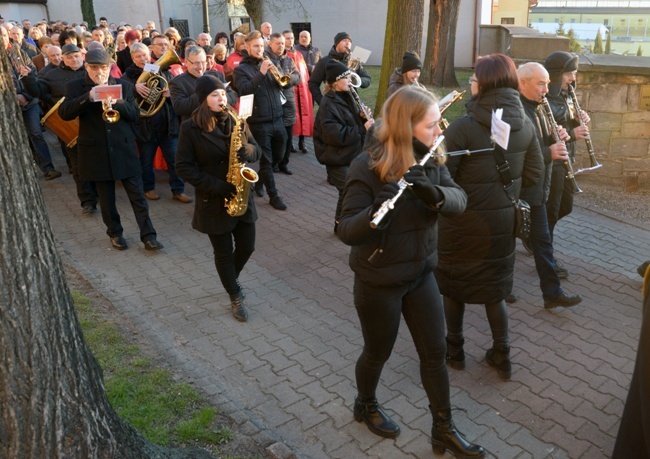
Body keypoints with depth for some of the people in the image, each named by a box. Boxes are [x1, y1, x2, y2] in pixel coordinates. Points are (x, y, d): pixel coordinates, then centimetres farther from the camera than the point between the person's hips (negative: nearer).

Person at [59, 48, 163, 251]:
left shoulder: (124, 85, 5)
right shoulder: (75, 87, 1)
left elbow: (135, 114, 0)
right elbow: (64, 113, -12)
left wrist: (116, 102, -18)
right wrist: (89, 97, -24)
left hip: (124, 149, 1)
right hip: (96, 151, 0)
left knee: (137, 195, 0)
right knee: (106, 198, 10)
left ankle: (148, 236, 5)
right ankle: (115, 233, 27)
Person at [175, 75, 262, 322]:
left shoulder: (236, 120, 0)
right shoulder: (190, 128, -11)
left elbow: (256, 151, 4)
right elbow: (184, 167, -12)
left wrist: (245, 149, -21)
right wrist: (217, 186, -19)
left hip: (241, 196, 4)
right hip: (212, 199, -4)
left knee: (247, 246, 12)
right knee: (224, 252, 9)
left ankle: (231, 278, 44)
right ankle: (235, 297, 29)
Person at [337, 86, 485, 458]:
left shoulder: (430, 159, -3)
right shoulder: (368, 166, -23)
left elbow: (459, 199, -9)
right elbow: (346, 231, -25)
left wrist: (435, 194, -31)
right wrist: (377, 210, -45)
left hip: (421, 274, 6)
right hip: (378, 281, -5)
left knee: (435, 351, 12)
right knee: (379, 353, 14)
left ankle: (444, 429, 31)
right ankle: (366, 405, 45)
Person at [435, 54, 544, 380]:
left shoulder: (463, 127, -21)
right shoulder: (525, 126, -3)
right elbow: (534, 175, 4)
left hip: (463, 222, -5)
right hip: (502, 220, 5)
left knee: (453, 285, 17)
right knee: (494, 289, 20)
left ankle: (454, 350, 31)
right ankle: (502, 356, 27)